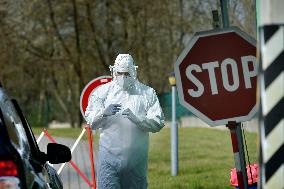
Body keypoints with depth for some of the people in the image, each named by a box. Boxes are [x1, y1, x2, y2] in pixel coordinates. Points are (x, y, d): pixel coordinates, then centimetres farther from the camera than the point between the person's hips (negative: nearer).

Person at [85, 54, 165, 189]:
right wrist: (104, 113, -20)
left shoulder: (147, 93, 4)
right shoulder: (103, 91, 6)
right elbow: (91, 121, 1)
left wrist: (136, 118, -20)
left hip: (136, 157, 1)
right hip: (109, 156, -1)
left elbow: (157, 123, -4)